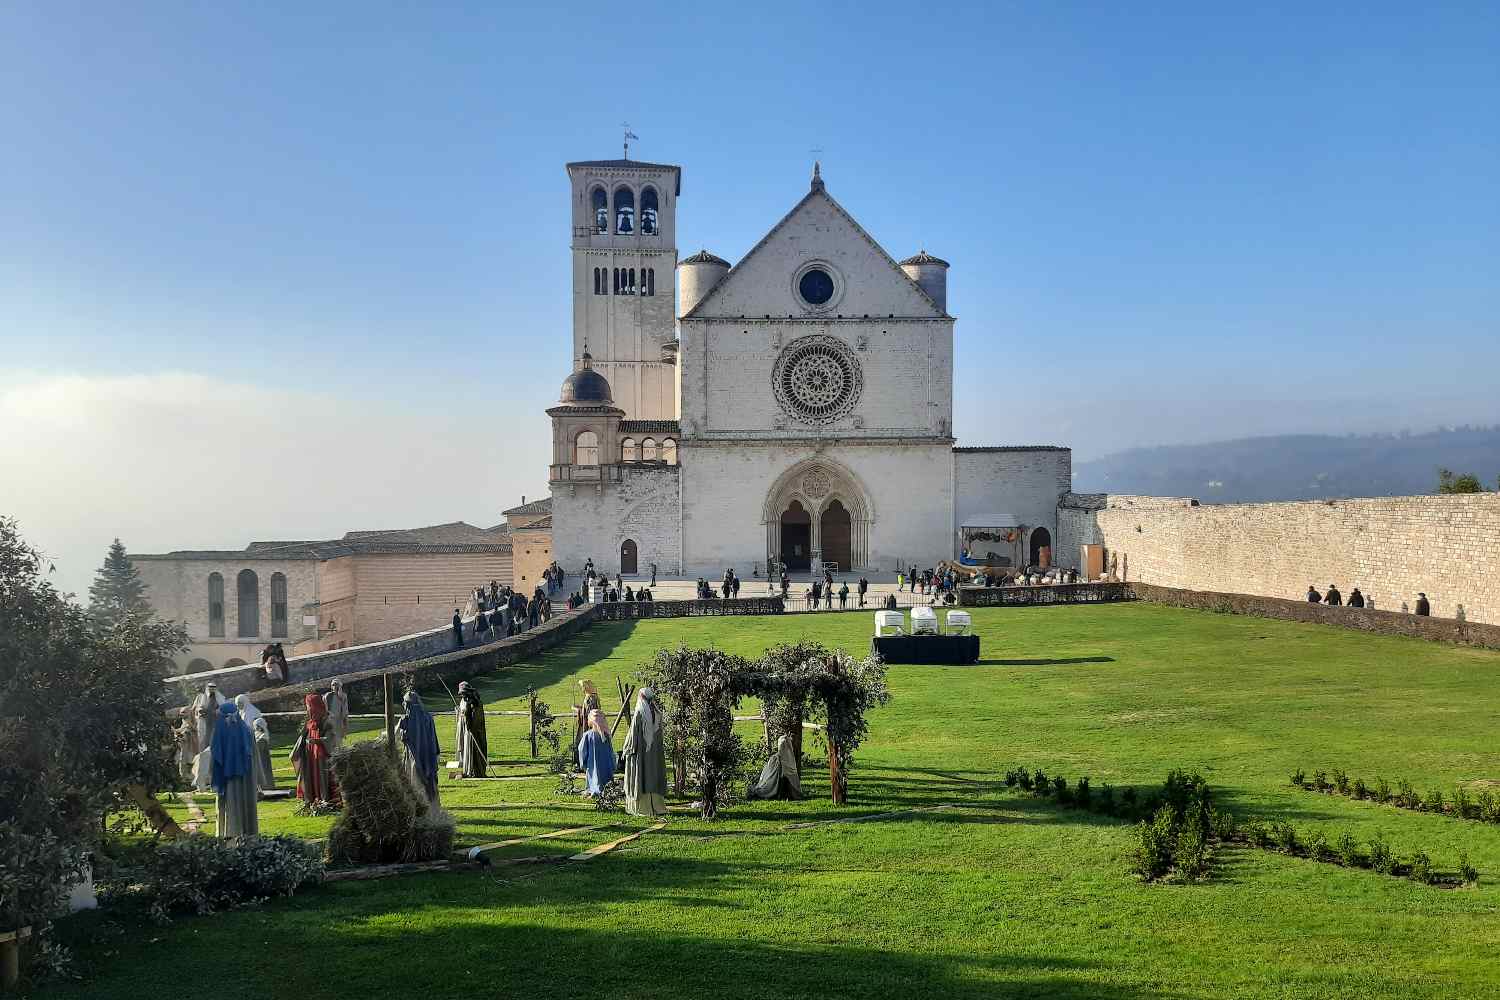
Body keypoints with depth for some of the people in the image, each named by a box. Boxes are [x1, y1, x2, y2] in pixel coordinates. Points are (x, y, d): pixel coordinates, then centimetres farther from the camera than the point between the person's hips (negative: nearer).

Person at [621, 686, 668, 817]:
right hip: (655, 751, 5)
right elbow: (660, 734, 8)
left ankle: (641, 807, 5)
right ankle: (657, 806, 14)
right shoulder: (657, 713, 1)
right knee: (654, 777, 12)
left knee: (641, 778, 2)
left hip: (641, 751, -5)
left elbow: (633, 734, -12)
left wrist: (626, 750, -3)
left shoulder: (639, 714, -15)